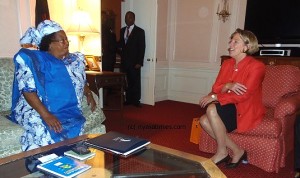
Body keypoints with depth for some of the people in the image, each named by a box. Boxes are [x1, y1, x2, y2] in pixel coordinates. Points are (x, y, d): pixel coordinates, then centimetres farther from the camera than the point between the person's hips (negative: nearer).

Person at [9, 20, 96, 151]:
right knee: (45, 131, -33)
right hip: (35, 110, -4)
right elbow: (28, 90, -14)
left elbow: (82, 82, 28)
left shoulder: (74, 60, 13)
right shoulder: (33, 60, -4)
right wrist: (46, 115, -25)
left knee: (76, 129, -25)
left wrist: (89, 94, 7)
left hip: (67, 112, 4)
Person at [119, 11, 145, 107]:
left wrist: (139, 62, -13)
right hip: (124, 61, 4)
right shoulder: (122, 30, 13)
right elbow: (120, 44, 18)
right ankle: (128, 99, 15)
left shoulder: (140, 31, -2)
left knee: (135, 81, 2)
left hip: (134, 61, -4)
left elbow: (142, 48, -6)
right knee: (127, 81, 6)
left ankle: (136, 100, 12)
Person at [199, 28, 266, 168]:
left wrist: (214, 97, -21)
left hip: (246, 110, -7)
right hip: (229, 108, 7)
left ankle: (222, 152, -8)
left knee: (212, 109, -27)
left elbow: (243, 95, -22)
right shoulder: (227, 64, 7)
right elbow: (215, 88, 1)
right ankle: (237, 152, -4)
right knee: (204, 121, -16)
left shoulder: (256, 66, -13)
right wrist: (227, 86, -23)